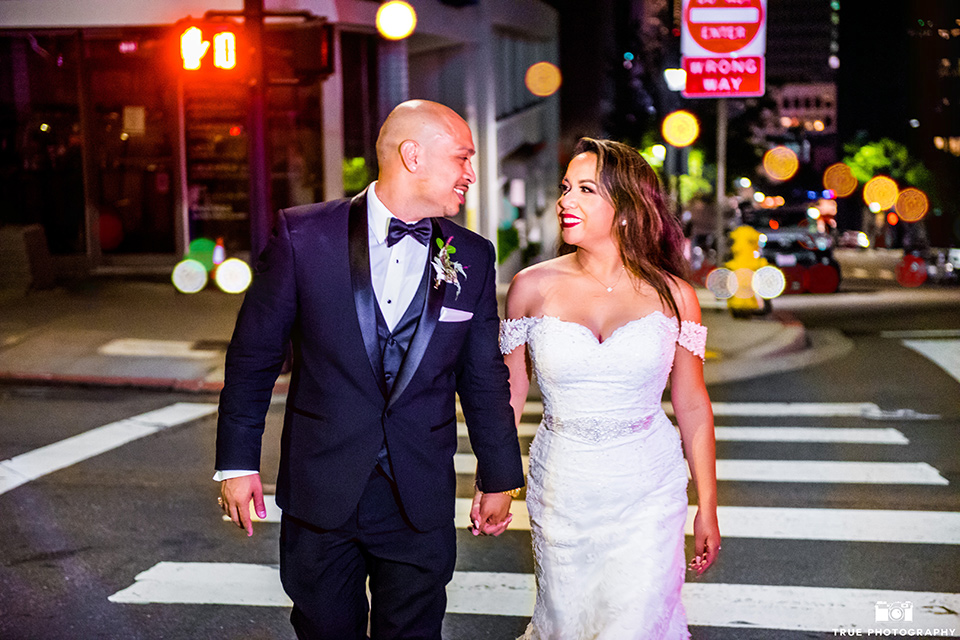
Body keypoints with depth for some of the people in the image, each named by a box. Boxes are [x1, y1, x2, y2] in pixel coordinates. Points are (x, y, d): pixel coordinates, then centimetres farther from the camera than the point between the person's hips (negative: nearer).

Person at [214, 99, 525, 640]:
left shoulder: (473, 259, 1)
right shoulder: (304, 235, -7)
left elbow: (485, 377, 8)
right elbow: (254, 353, -2)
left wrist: (501, 476, 13)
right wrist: (238, 461, -1)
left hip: (421, 502, 2)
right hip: (319, 492, -1)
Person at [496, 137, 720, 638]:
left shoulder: (673, 296, -4)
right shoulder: (532, 287, -3)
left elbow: (693, 407, 3)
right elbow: (508, 395, 4)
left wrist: (707, 508, 5)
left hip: (648, 492, -1)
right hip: (560, 494, 1)